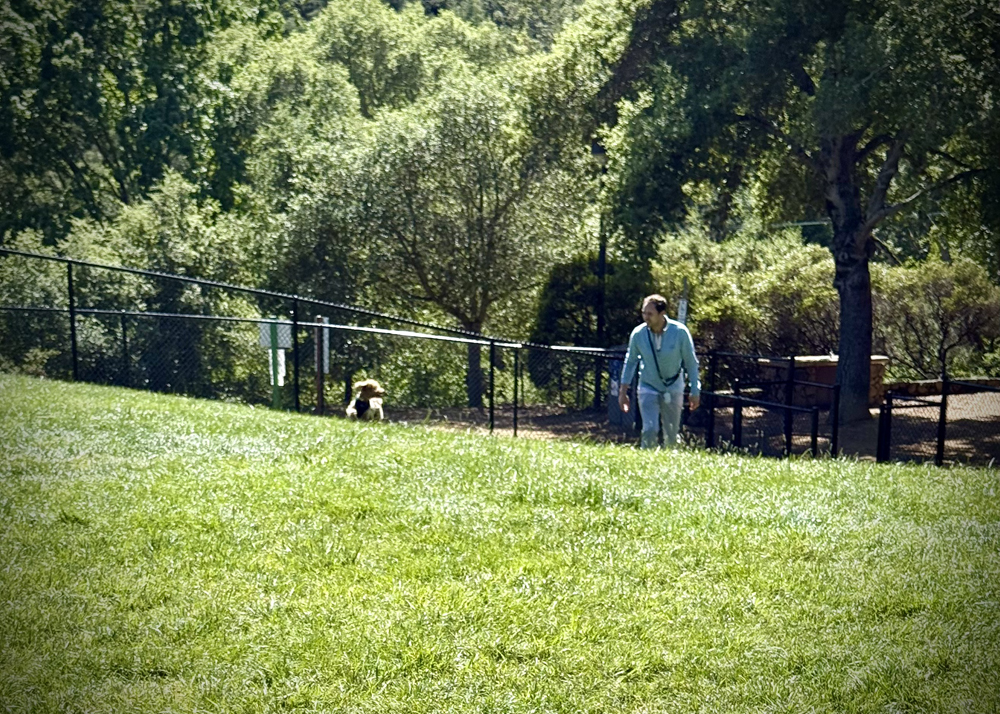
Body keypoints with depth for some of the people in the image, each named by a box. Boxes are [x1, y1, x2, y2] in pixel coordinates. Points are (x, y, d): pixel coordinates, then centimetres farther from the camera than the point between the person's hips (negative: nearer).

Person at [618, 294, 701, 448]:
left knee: (672, 434, 9)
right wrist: (623, 391, 3)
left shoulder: (680, 332, -16)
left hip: (673, 388, 0)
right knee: (649, 430, -15)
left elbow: (691, 362, -5)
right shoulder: (638, 334, -12)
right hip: (648, 388, 0)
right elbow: (630, 362, 3)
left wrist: (695, 391, -2)